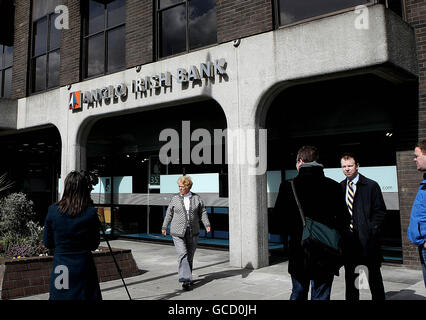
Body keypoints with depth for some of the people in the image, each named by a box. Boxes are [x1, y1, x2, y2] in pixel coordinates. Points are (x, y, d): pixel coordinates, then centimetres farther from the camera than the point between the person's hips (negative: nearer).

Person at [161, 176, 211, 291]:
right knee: (182, 255, -13)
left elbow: (203, 212, 5)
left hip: (193, 232, 2)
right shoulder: (175, 199, 3)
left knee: (190, 256, 9)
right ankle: (185, 280, -15)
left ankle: (187, 277, 25)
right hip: (178, 232, -1)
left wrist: (207, 225, -7)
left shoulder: (196, 198, 4)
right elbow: (169, 213, 9)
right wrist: (164, 227, 10)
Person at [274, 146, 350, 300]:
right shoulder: (334, 186, -2)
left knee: (298, 294, 17)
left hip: (298, 253, 0)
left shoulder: (288, 186, -7)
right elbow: (344, 219, 0)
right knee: (321, 295, 9)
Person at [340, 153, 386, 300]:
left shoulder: (371, 186, -2)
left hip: (367, 238, -4)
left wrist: (371, 230, -11)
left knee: (374, 275, 6)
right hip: (347, 238, 4)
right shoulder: (340, 187, 10)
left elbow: (380, 210, -3)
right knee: (350, 275, 13)